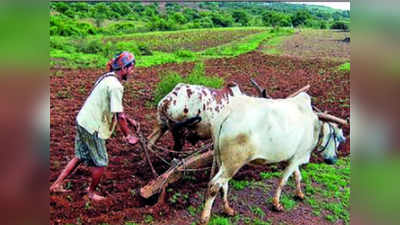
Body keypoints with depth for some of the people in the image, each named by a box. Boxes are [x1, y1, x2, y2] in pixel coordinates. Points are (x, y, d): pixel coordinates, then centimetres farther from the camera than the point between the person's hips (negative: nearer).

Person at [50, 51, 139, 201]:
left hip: (82, 122, 10)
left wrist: (128, 120, 21)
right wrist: (128, 136, -13)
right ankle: (91, 192, 29)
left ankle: (57, 184, 30)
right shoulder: (115, 86, -22)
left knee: (80, 157, 24)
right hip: (93, 127, -9)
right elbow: (119, 116, -23)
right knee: (101, 163, 9)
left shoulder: (107, 78, 9)